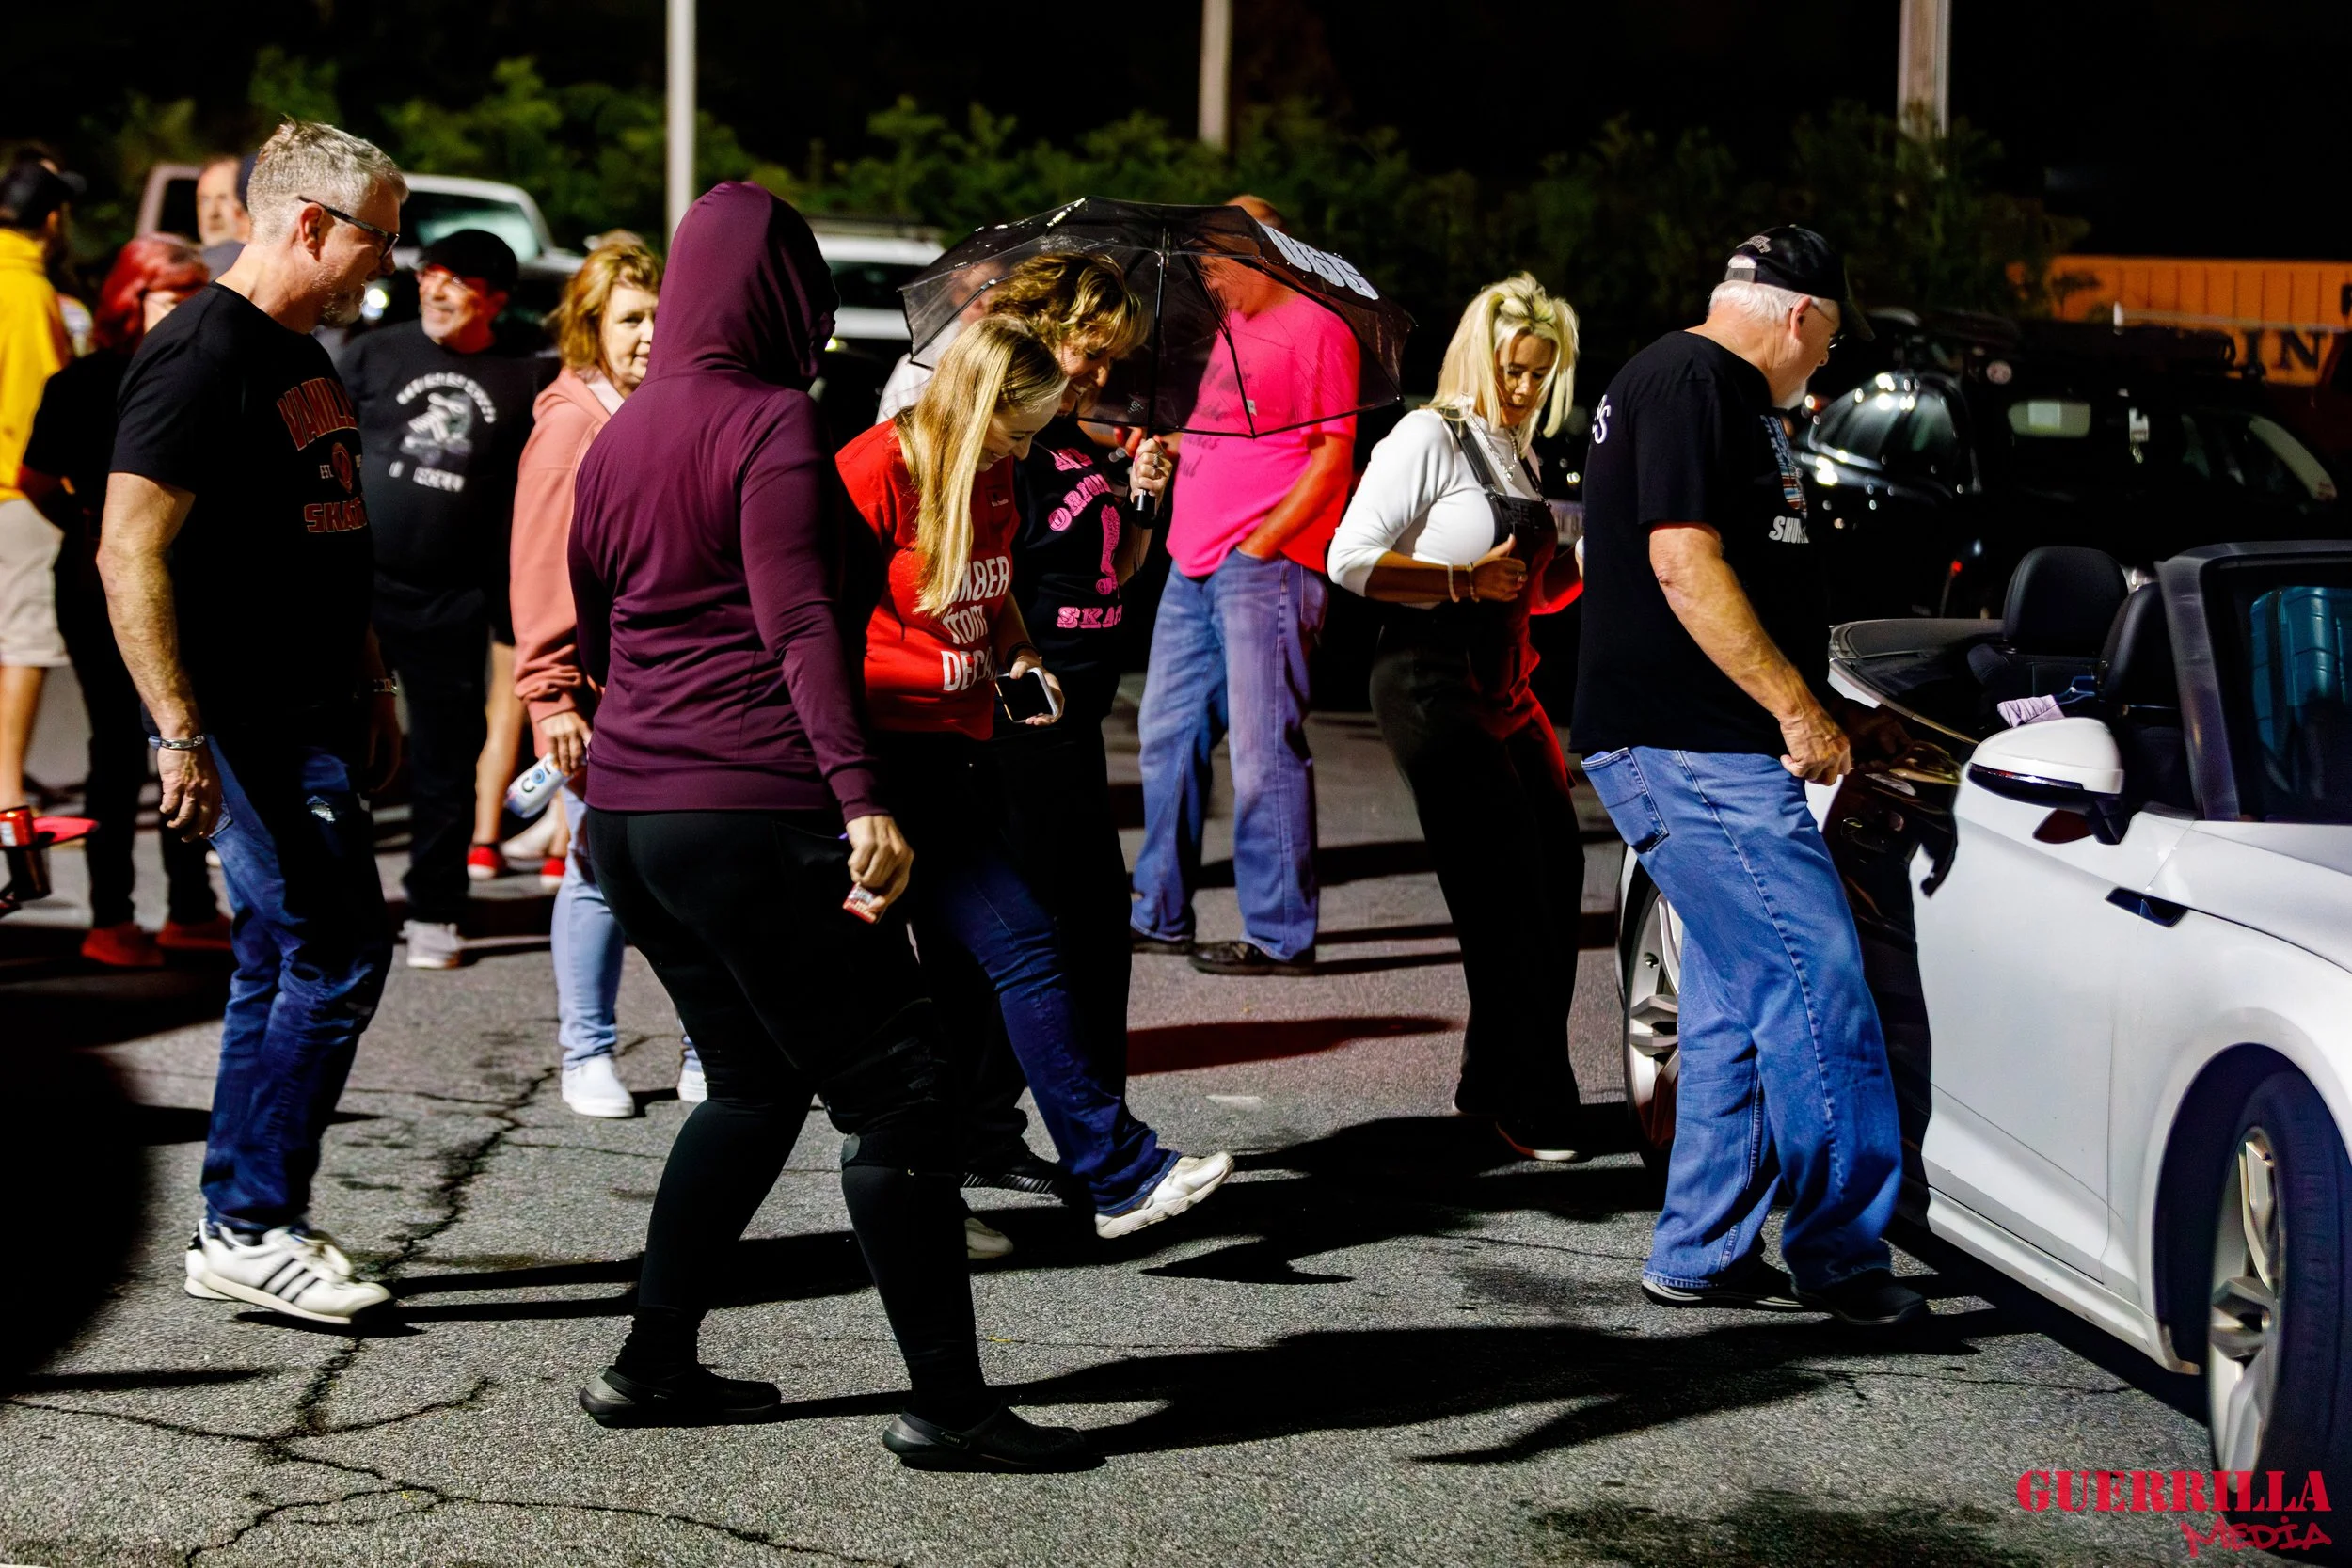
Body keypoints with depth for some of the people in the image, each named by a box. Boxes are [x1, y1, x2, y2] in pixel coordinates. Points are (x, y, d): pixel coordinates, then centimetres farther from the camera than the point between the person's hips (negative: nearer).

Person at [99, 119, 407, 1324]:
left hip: (314, 715, 10)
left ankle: (240, 1231, 18)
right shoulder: (200, 356, -15)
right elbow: (130, 556, -21)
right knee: (338, 954, -11)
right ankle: (251, 1226, -3)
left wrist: (372, 690, 22)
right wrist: (180, 736, -25)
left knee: (284, 965, 11)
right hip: (244, 721, -10)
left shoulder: (304, 358, 16)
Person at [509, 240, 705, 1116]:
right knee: (602, 874, 1)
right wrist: (550, 695, -13)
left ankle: (710, 1058, 13)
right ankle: (588, 1058, 13)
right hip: (601, 694, -5)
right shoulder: (572, 421, -4)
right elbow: (543, 570, -7)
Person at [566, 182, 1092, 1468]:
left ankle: (652, 1365, 19)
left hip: (628, 815, 9)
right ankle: (945, 1402, -3)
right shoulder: (770, 421, -9)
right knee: (896, 1090, -3)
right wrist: (862, 797, -28)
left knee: (755, 1085, 20)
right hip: (753, 813, -9)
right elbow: (798, 625, -21)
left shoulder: (621, 433, 15)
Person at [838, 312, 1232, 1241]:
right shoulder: (875, 473, -13)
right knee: (1022, 945, -14)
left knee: (963, 973, 8)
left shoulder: (991, 478, 12)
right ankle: (1120, 1176, -14)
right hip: (892, 747, -9)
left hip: (961, 743, 9)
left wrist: (1021, 656, 6)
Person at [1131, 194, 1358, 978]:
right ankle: (1161, 914, 21)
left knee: (1264, 748, -8)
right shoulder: (1234, 329, 20)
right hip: (1195, 563, 9)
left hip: (1264, 566, -9)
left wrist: (1262, 543, -16)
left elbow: (1332, 456, -11)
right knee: (1167, 734, 11)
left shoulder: (1314, 328, -6)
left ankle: (1281, 933, -4)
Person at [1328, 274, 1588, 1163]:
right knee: (1503, 888, -11)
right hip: (1433, 682, -9)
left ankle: (1497, 1083, 16)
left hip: (1504, 685, 9)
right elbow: (1350, 561, -14)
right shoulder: (1429, 438, -8)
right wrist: (1463, 581, -18)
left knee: (1555, 869, 5)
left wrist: (1585, 569, 6)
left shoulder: (1516, 453, 18)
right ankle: (1522, 1104, -4)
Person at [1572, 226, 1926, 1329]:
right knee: (1818, 984, -10)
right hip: (1690, 751, -11)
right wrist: (1799, 709, -19)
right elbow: (1684, 563, -20)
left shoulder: (1716, 390, 22)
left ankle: (1704, 1251, 16)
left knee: (1740, 997, 12)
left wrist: (1827, 709, 30)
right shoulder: (1691, 383, -11)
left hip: (1713, 753, 11)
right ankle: (1840, 1252, -4)